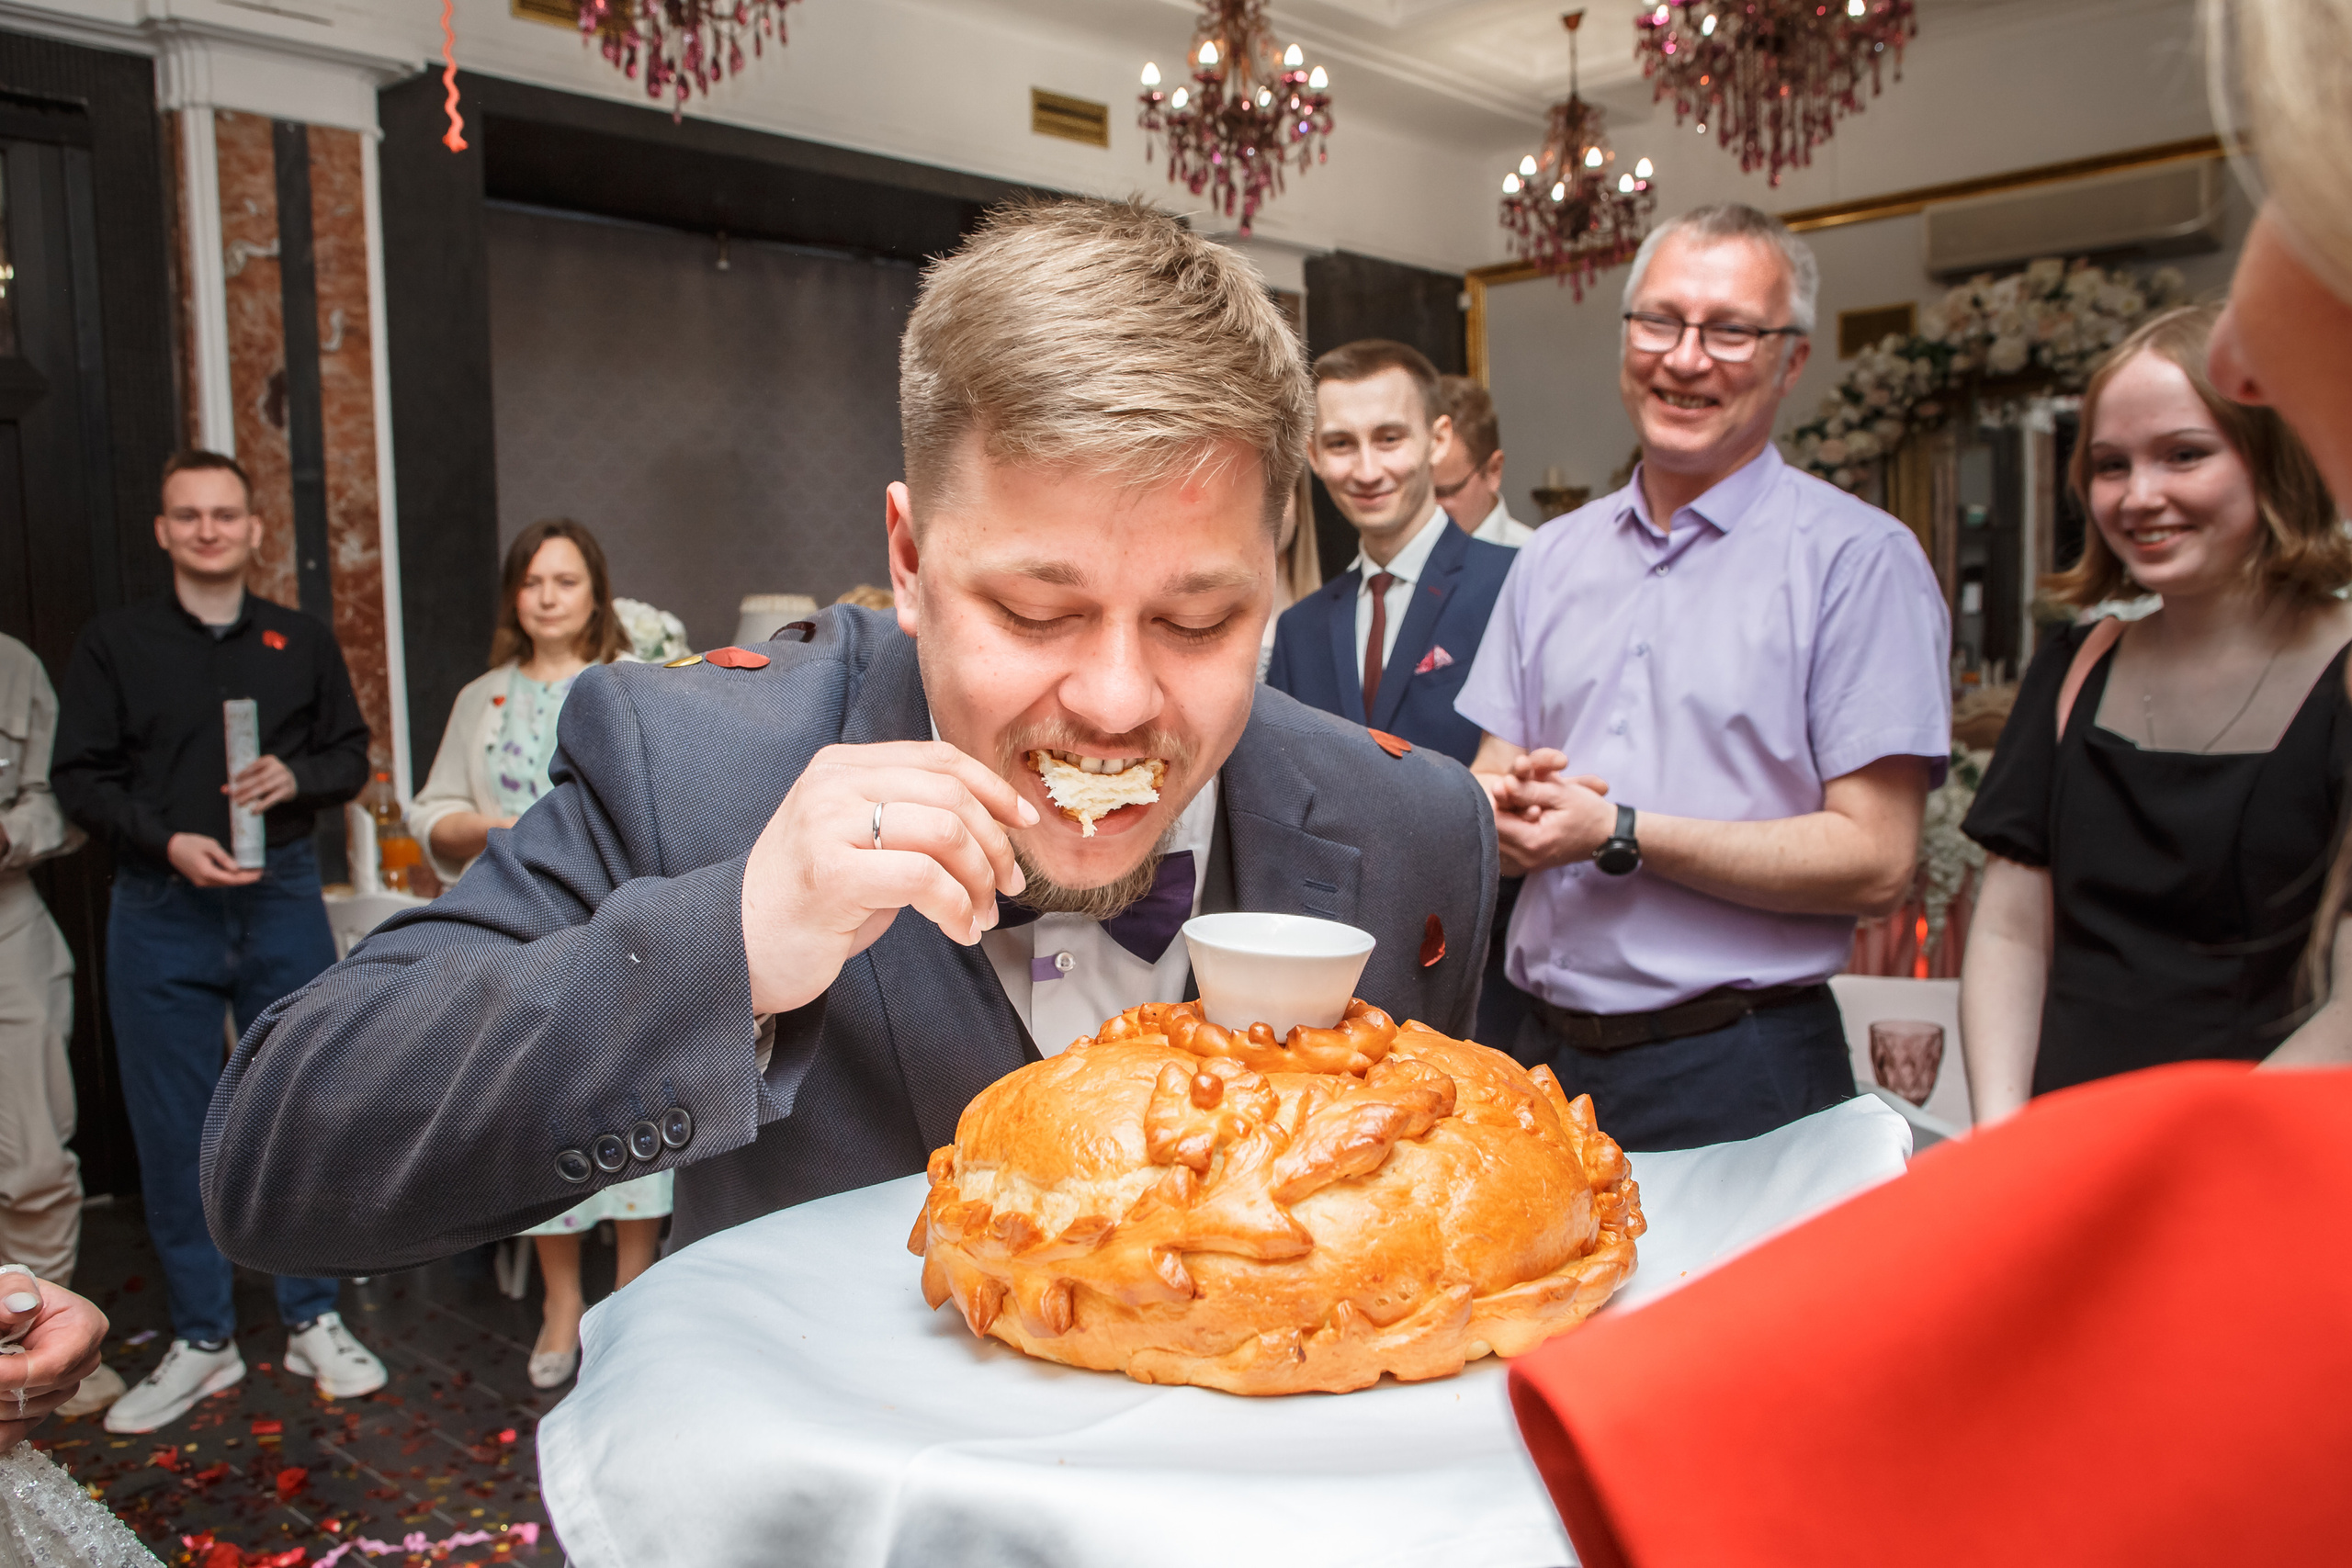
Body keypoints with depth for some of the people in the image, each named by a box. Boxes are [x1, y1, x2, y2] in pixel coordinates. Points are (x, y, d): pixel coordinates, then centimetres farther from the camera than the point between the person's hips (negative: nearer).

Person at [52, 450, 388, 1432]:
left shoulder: (301, 641, 8)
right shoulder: (114, 645, 3)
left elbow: (351, 753, 12)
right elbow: (79, 777, 0)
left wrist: (297, 779, -9)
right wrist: (168, 841, -15)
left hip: (283, 902, 1)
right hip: (161, 910, -1)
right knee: (172, 1129, 5)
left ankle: (314, 1323, 20)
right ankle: (201, 1341, 20)